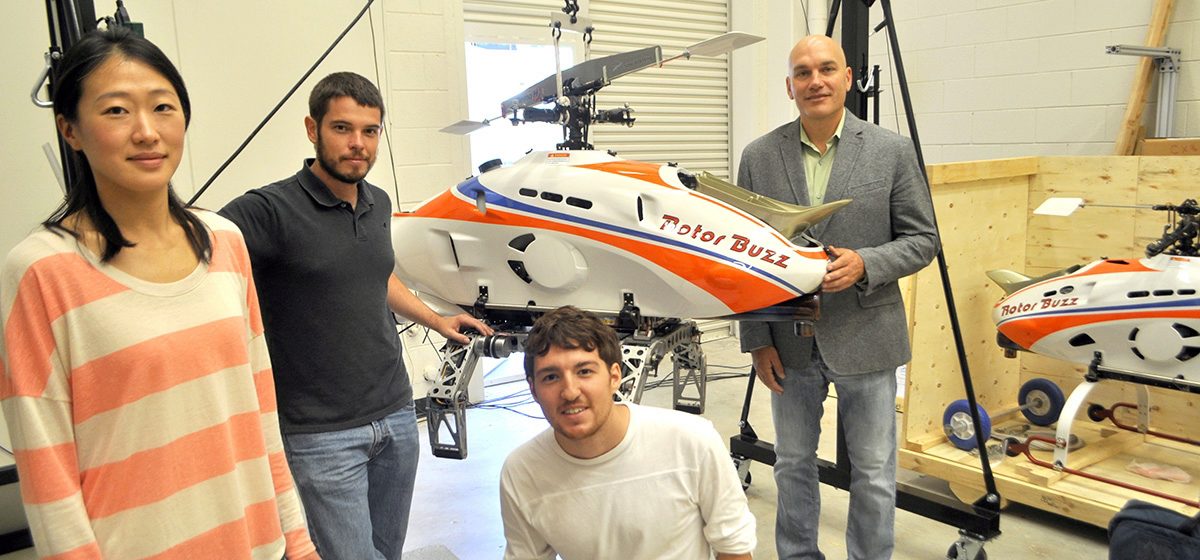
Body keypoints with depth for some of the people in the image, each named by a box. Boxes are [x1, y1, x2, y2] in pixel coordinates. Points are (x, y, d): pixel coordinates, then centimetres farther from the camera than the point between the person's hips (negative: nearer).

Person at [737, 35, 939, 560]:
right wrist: (757, 340, -2)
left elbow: (922, 239, 0)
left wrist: (864, 263, -20)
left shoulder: (893, 151, -4)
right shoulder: (758, 157, -1)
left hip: (865, 338, -1)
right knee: (793, 466, 17)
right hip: (789, 341, 2)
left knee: (874, 475, 9)